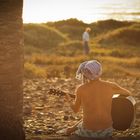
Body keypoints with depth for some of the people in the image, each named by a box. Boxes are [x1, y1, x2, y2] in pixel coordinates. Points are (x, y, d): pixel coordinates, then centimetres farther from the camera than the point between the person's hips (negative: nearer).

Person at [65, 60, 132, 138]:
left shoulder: (81, 89, -9)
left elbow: (76, 110, 6)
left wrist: (69, 100, 27)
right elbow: (128, 94, 13)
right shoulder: (110, 86, -6)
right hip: (107, 132, 0)